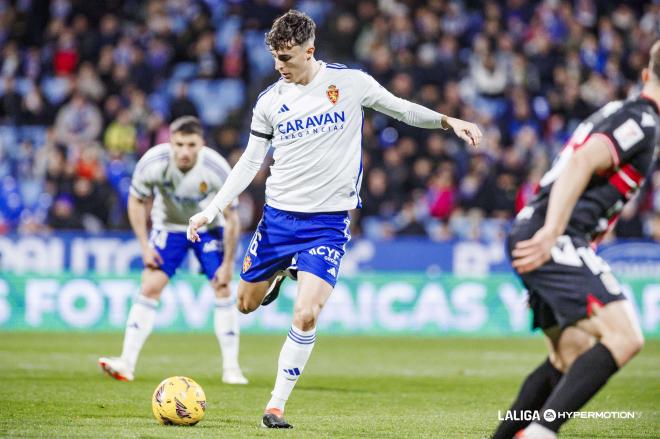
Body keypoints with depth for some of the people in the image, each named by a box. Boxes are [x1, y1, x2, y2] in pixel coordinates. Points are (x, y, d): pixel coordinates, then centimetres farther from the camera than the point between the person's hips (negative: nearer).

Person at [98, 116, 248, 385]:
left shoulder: (217, 169, -29)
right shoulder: (152, 163, -28)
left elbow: (231, 218, -16)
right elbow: (136, 201, -9)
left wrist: (228, 264, -13)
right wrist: (145, 246, -12)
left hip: (208, 228, 0)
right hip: (168, 226, 0)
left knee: (223, 290, -8)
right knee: (150, 288, -11)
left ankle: (231, 368, 1)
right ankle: (126, 363, -13)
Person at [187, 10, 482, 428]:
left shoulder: (350, 82, -6)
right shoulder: (270, 100, 0)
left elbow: (399, 108, 8)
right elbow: (250, 162, 7)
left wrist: (447, 120, -6)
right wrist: (212, 210, 0)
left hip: (329, 221, -3)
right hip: (279, 214, 3)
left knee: (306, 316, -17)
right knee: (247, 303, 13)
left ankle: (276, 406, -3)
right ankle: (278, 273, 49)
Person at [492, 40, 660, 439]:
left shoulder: (618, 112, 22)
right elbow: (582, 163, -22)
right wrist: (550, 233, -30)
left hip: (542, 240, 10)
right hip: (555, 242, -10)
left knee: (571, 359, 19)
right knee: (624, 336, -22)